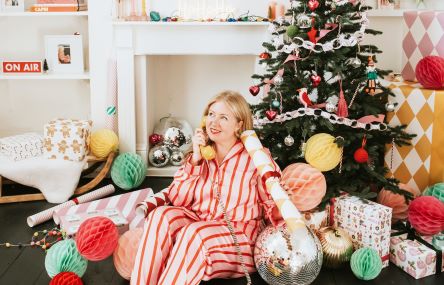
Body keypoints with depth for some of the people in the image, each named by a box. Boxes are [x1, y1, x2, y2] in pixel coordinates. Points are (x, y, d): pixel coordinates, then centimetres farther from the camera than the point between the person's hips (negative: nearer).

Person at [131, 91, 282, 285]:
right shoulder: (201, 155, 11)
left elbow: (275, 205, -3)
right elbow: (177, 201, 4)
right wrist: (195, 160, -5)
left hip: (240, 238, -4)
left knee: (194, 233, -34)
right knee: (160, 215, -24)